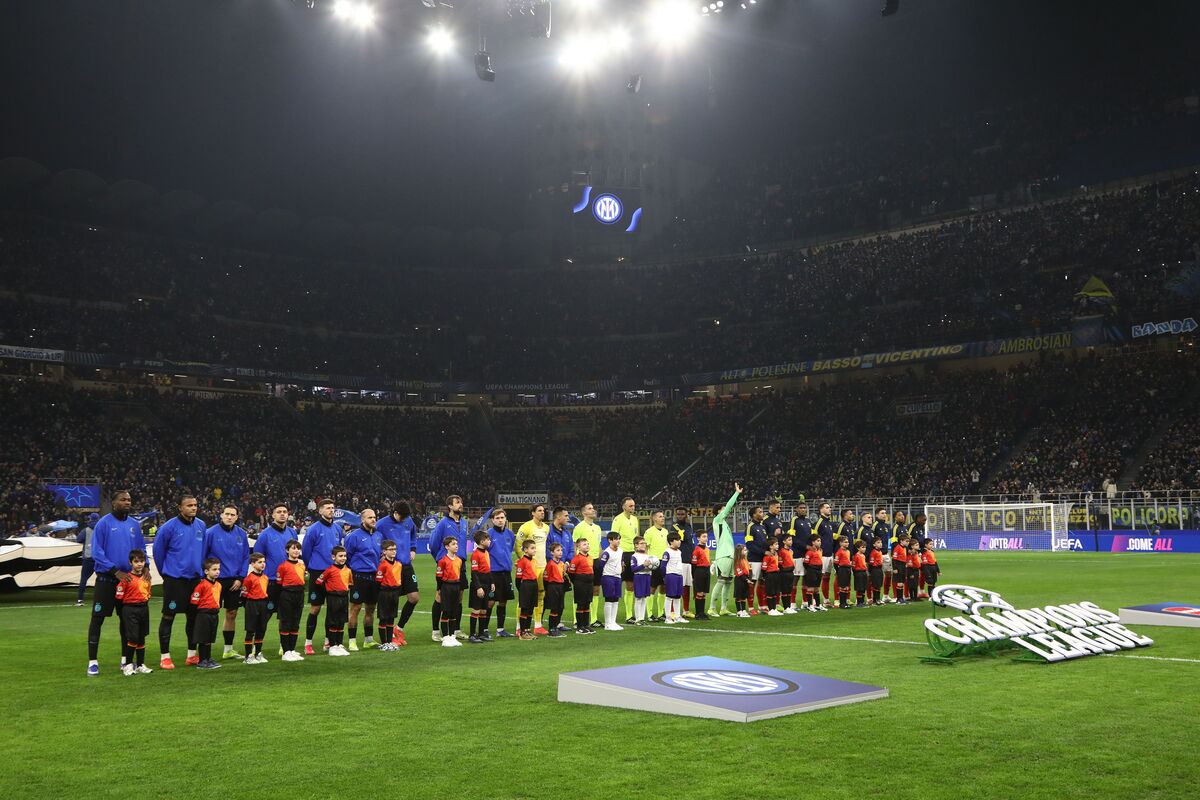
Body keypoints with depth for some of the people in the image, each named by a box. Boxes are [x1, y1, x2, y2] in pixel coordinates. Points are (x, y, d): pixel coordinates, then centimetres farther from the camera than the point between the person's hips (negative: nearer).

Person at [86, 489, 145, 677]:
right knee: (97, 619, -2)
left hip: (128, 579, 5)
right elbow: (96, 552, -12)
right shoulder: (104, 523, -8)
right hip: (106, 579, -5)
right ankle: (93, 661, 3)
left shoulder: (135, 524, 6)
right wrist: (116, 571, -18)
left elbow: (141, 549, 11)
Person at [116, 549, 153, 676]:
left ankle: (140, 665, 19)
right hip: (130, 610, -6)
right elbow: (119, 597, -11)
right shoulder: (127, 578, -11)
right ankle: (128, 665, 6)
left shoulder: (146, 576, 7)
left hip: (144, 608, 6)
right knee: (133, 638, -7)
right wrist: (127, 607, -5)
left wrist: (145, 601, 10)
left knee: (141, 638, 11)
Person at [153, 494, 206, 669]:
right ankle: (164, 656, 7)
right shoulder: (170, 527, -11)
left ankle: (192, 654, 20)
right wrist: (165, 572, 6)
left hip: (195, 578, 5)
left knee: (193, 615, 10)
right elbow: (158, 550, -2)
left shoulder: (201, 526, 3)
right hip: (174, 579, -5)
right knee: (168, 616, -1)